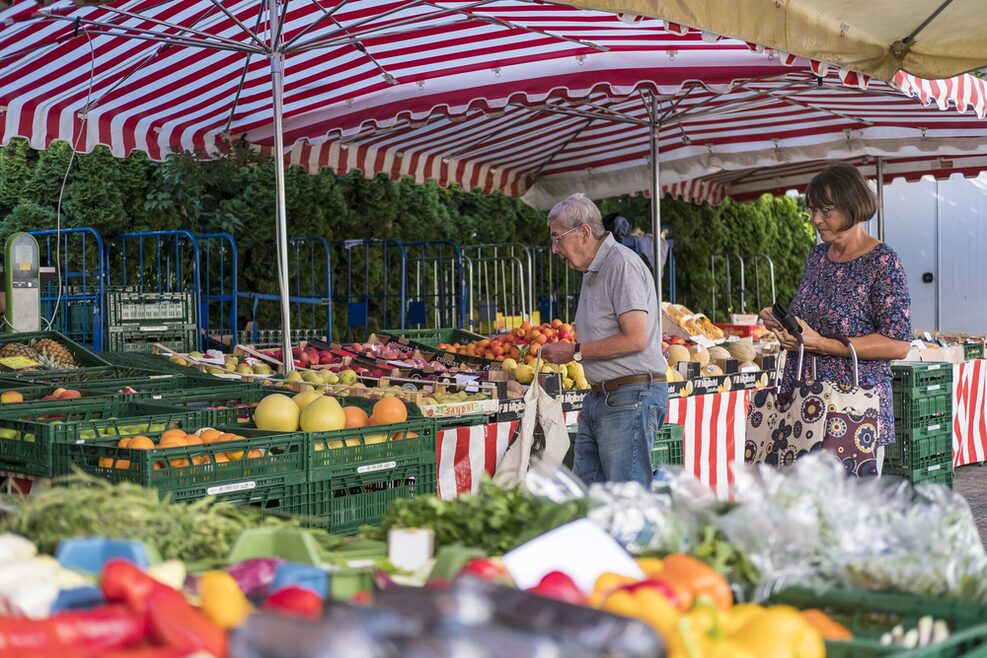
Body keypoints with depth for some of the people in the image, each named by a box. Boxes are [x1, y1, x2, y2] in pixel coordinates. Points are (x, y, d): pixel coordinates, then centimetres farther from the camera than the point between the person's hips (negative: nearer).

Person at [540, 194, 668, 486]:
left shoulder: (622, 264, -13)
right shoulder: (593, 271, 19)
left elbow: (635, 339, -20)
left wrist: (575, 352, -12)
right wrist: (561, 352, 8)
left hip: (631, 398, -10)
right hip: (599, 397, 10)